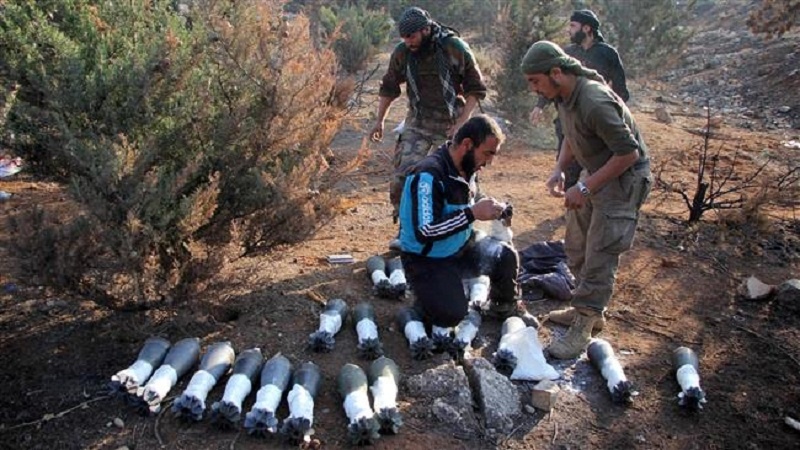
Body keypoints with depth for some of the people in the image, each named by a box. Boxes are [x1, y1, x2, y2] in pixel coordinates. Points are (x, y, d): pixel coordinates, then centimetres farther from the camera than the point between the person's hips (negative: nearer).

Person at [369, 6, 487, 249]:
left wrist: (461, 123, -14)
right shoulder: (402, 53, -5)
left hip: (450, 124, -2)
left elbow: (475, 89, -6)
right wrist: (380, 120, 10)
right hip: (417, 123, 2)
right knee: (402, 175, -10)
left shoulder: (456, 49, -13)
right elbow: (388, 87, 11)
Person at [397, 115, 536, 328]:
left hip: (461, 248, 7)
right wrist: (473, 213, -30)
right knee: (451, 315, -21)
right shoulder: (429, 175, -27)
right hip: (426, 260, -7)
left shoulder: (467, 167, -1)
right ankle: (425, 298, 13)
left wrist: (489, 209, -6)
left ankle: (505, 307, 16)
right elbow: (424, 232, -31)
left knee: (507, 257, -12)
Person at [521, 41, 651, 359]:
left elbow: (629, 153, -28)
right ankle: (589, 308, 33)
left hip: (623, 179, -9)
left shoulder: (595, 103, -31)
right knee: (575, 247, 16)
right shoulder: (564, 95, -2)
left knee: (599, 257, -6)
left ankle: (582, 329, 4)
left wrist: (585, 188, -25)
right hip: (595, 174, 10)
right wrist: (559, 170, -1)